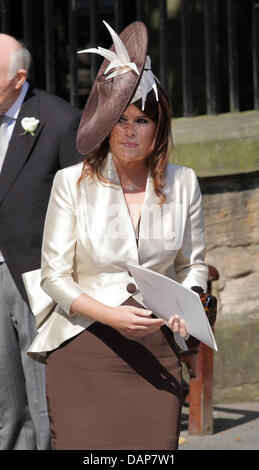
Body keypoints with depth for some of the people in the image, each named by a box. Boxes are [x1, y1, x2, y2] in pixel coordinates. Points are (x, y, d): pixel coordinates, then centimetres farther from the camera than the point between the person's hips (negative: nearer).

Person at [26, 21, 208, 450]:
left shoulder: (182, 184, 6)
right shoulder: (72, 183, -1)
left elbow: (193, 263, 17)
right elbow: (54, 275, -1)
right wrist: (110, 315, -16)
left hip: (156, 351, 2)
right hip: (83, 350, -2)